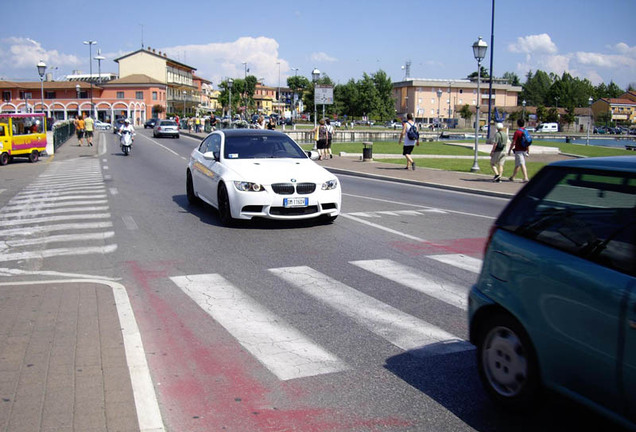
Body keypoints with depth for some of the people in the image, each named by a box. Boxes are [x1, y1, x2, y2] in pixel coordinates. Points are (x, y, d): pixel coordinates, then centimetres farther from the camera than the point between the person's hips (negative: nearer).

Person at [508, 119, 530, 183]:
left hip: (518, 151, -7)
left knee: (522, 164, -10)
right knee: (517, 165, 16)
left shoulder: (517, 132, -13)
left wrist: (509, 150, -5)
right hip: (524, 150, 7)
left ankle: (525, 178, -18)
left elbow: (513, 142, -14)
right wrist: (528, 150, 20)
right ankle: (512, 177, 27)